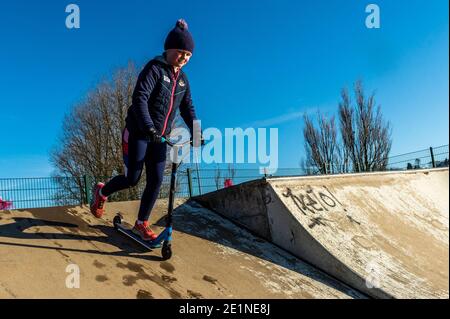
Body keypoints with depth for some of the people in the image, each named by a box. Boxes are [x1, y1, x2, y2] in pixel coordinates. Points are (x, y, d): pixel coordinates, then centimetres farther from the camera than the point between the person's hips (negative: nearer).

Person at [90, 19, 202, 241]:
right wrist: (148, 127, -36)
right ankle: (101, 193, 29)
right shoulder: (154, 68, -12)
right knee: (132, 179, -4)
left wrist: (195, 132, -5)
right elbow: (139, 99, -24)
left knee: (156, 181, 0)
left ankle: (141, 224, 16)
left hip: (159, 137, 6)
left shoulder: (182, 79, 9)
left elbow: (187, 108, 9)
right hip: (138, 132, -6)